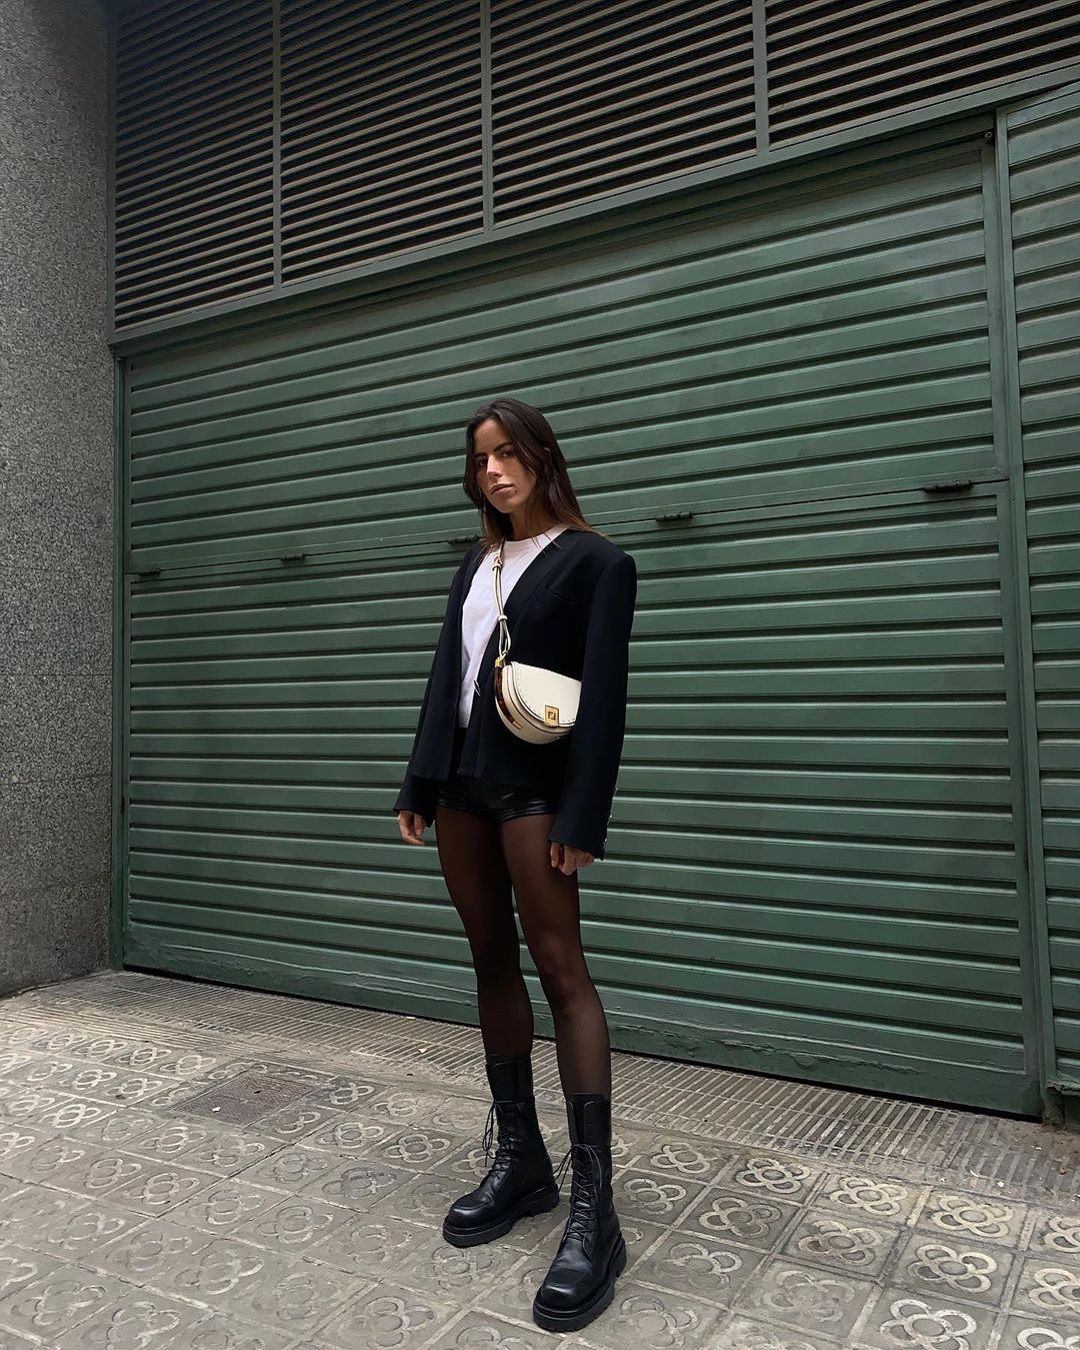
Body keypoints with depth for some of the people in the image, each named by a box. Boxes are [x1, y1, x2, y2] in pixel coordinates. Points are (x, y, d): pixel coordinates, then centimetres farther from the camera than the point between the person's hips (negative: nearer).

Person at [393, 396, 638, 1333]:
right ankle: (519, 1159, 23)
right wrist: (421, 783, 10)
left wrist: (582, 816, -17)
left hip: (533, 785, -7)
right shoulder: (477, 564, 17)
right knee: (492, 963, 11)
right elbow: (445, 676, 16)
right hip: (462, 782, 7)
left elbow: (603, 696, -10)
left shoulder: (595, 561, -2)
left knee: (560, 968, -8)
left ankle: (593, 1209, -2)